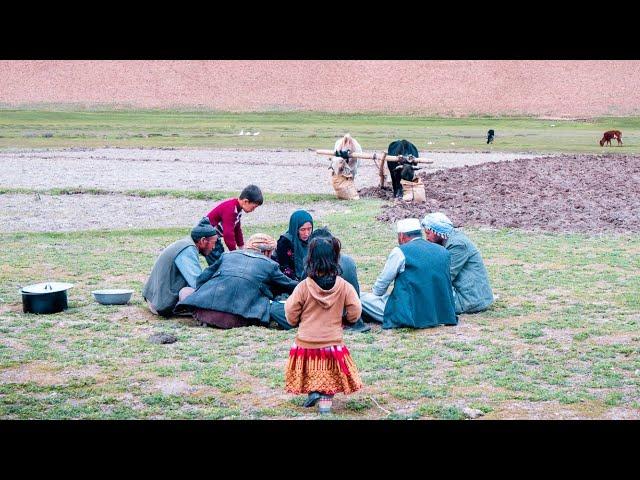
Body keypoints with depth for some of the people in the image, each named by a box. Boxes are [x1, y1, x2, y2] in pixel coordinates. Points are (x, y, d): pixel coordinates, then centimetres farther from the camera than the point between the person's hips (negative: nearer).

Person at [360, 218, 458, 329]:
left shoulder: (400, 251, -7)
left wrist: (375, 294, 23)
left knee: (362, 298, 5)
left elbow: (382, 283, 2)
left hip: (410, 316, -7)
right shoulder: (443, 251, 8)